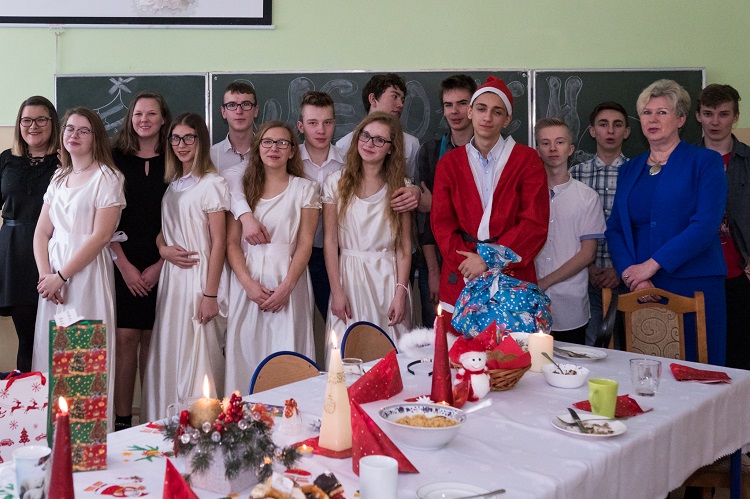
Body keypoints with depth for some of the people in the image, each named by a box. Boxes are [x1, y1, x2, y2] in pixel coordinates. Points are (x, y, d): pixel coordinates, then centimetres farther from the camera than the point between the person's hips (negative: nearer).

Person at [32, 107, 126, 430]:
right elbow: (42, 233, 11)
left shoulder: (107, 177, -5)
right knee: (50, 350, 7)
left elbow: (101, 236, -13)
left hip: (87, 274, -6)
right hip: (53, 277, 6)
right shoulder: (59, 179, 16)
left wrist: (61, 276, -13)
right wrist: (45, 274, -6)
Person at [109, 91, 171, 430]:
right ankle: (121, 422, 2)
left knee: (152, 339, 3)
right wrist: (125, 265, -5)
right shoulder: (116, 160, 5)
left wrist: (159, 266, -4)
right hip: (123, 265, 0)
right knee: (125, 339, -4)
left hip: (161, 266, 0)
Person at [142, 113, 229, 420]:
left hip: (198, 278, -7)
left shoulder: (210, 183, -7)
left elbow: (218, 242, -11)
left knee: (195, 355, -4)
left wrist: (210, 294, -15)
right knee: (168, 353, 9)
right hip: (171, 279, 7)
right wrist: (163, 248, -3)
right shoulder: (172, 184, 15)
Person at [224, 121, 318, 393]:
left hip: (287, 281, -2)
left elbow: (305, 244, -1)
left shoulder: (305, 189, 6)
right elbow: (231, 241, 3)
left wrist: (286, 287, -13)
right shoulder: (243, 187, 11)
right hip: (247, 282, 2)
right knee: (245, 352, 1)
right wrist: (248, 283, -11)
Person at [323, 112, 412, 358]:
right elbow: (330, 241, 0)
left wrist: (401, 292, -7)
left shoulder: (401, 187, 5)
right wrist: (336, 291, -6)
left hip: (388, 277, 1)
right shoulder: (337, 182, 2)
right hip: (348, 276, 0)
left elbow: (404, 245, 2)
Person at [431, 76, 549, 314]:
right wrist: (464, 260, -13)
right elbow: (441, 222, 3)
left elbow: (535, 223, -5)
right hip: (461, 278, 2)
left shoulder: (527, 159, 2)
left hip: (512, 274, -1)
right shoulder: (449, 163, 9)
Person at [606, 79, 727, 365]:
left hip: (691, 287, -4)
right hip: (639, 289, 4)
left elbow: (705, 226, -10)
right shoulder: (629, 170, 16)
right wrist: (631, 274, -8)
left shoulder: (705, 162, 2)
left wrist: (652, 264, -15)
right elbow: (615, 229, 9)